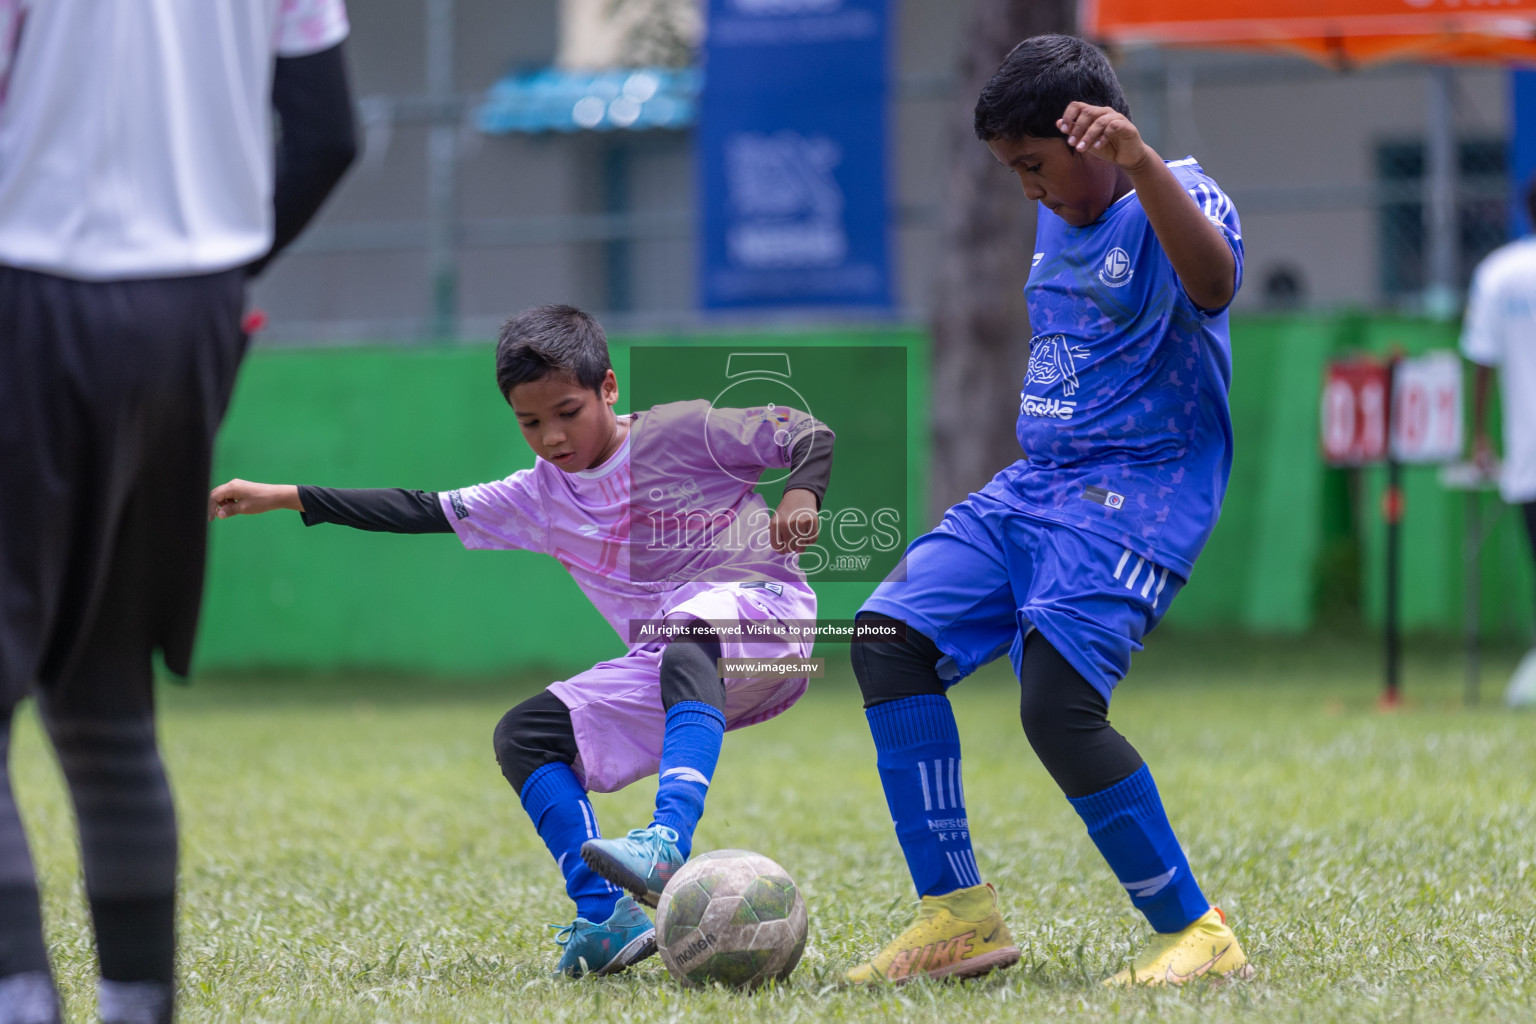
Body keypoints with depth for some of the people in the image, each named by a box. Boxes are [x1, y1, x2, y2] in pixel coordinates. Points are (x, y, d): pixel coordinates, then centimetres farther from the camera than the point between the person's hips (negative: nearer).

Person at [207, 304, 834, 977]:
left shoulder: (681, 432, -5)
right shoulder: (541, 499, 10)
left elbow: (808, 434, -3)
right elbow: (423, 511, 14)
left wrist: (801, 494, -25)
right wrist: (284, 498, 11)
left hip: (763, 621, -7)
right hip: (663, 670, 7)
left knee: (686, 636, -40)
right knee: (523, 735, -4)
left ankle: (670, 842, -57)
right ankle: (606, 918, -16)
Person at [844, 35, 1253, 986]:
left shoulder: (1175, 199, -10)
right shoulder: (1058, 222, 17)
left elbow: (1214, 284, -35)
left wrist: (1141, 163, -46)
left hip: (1136, 493, -9)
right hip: (1034, 483, 9)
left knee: (1058, 705, -23)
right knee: (891, 637, -5)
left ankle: (1198, 932, -9)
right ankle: (958, 915, -2)